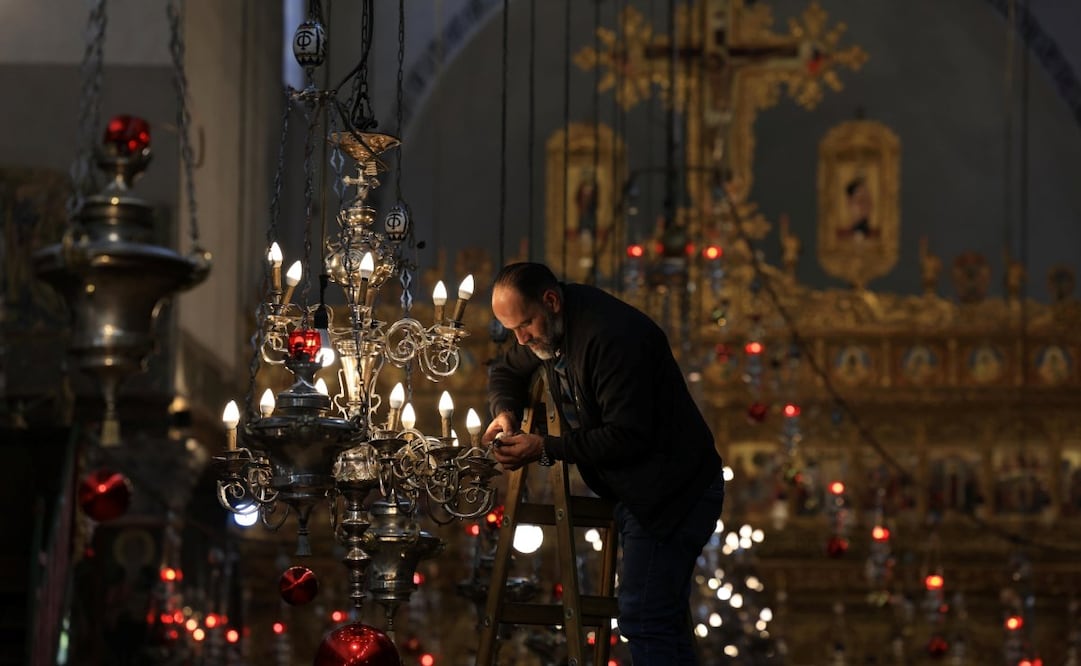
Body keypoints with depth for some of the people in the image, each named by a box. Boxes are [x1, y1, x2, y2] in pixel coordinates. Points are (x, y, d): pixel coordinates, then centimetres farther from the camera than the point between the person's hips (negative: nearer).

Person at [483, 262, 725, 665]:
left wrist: (545, 449, -24)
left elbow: (627, 436, -26)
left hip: (673, 492, -10)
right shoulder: (551, 329, 7)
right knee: (665, 625, 13)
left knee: (643, 621, -17)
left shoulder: (612, 336, -24)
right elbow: (506, 371, 24)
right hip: (637, 494, 10)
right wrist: (505, 412, 2)